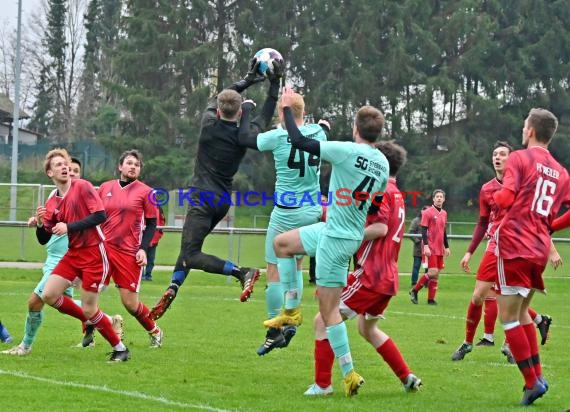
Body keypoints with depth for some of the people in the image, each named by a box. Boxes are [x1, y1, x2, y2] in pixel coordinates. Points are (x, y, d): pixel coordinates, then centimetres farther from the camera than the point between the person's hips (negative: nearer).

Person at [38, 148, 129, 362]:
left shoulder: (82, 186, -9)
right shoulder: (51, 203, 8)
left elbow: (101, 215, -19)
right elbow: (43, 239, 9)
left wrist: (69, 227, -21)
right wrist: (40, 223, -12)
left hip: (93, 254, -6)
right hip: (73, 254, 6)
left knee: (89, 310, -6)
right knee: (49, 295, -5)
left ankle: (120, 348, 12)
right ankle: (90, 321, 16)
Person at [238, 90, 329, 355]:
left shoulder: (278, 137, -14)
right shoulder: (318, 133, -1)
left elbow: (244, 138, -1)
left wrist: (246, 111, 14)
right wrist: (325, 125, 45)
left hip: (286, 213, -5)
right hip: (313, 211, 5)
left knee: (274, 271, 3)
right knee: (296, 265, 20)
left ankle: (275, 332, 5)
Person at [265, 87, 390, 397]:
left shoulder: (347, 151, -20)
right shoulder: (383, 163, 2)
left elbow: (298, 141, -17)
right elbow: (376, 207, 13)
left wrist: (287, 108, -3)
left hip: (336, 238, -8)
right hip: (342, 231, 8)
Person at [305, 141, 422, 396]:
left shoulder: (381, 191, -11)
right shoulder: (397, 195, 17)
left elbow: (380, 228, -23)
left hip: (371, 276, -10)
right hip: (388, 277, 10)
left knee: (323, 320, -6)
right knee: (368, 329, 28)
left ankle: (322, 384, -7)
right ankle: (407, 378, 24)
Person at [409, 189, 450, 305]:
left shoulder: (444, 213, 14)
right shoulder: (427, 212, -6)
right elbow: (423, 230, -10)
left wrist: (446, 247, 20)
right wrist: (426, 246, -19)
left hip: (440, 249, 7)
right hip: (430, 248, -7)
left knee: (436, 273, 4)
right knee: (433, 272, -14)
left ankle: (431, 299, 8)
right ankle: (414, 290, 1)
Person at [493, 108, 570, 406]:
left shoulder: (519, 158, -4)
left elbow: (505, 198, -15)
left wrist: (496, 197, 7)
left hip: (515, 246, -6)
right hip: (540, 249, 7)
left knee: (508, 315, -3)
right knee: (521, 311, 20)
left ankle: (532, 381, -8)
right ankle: (537, 375, 12)